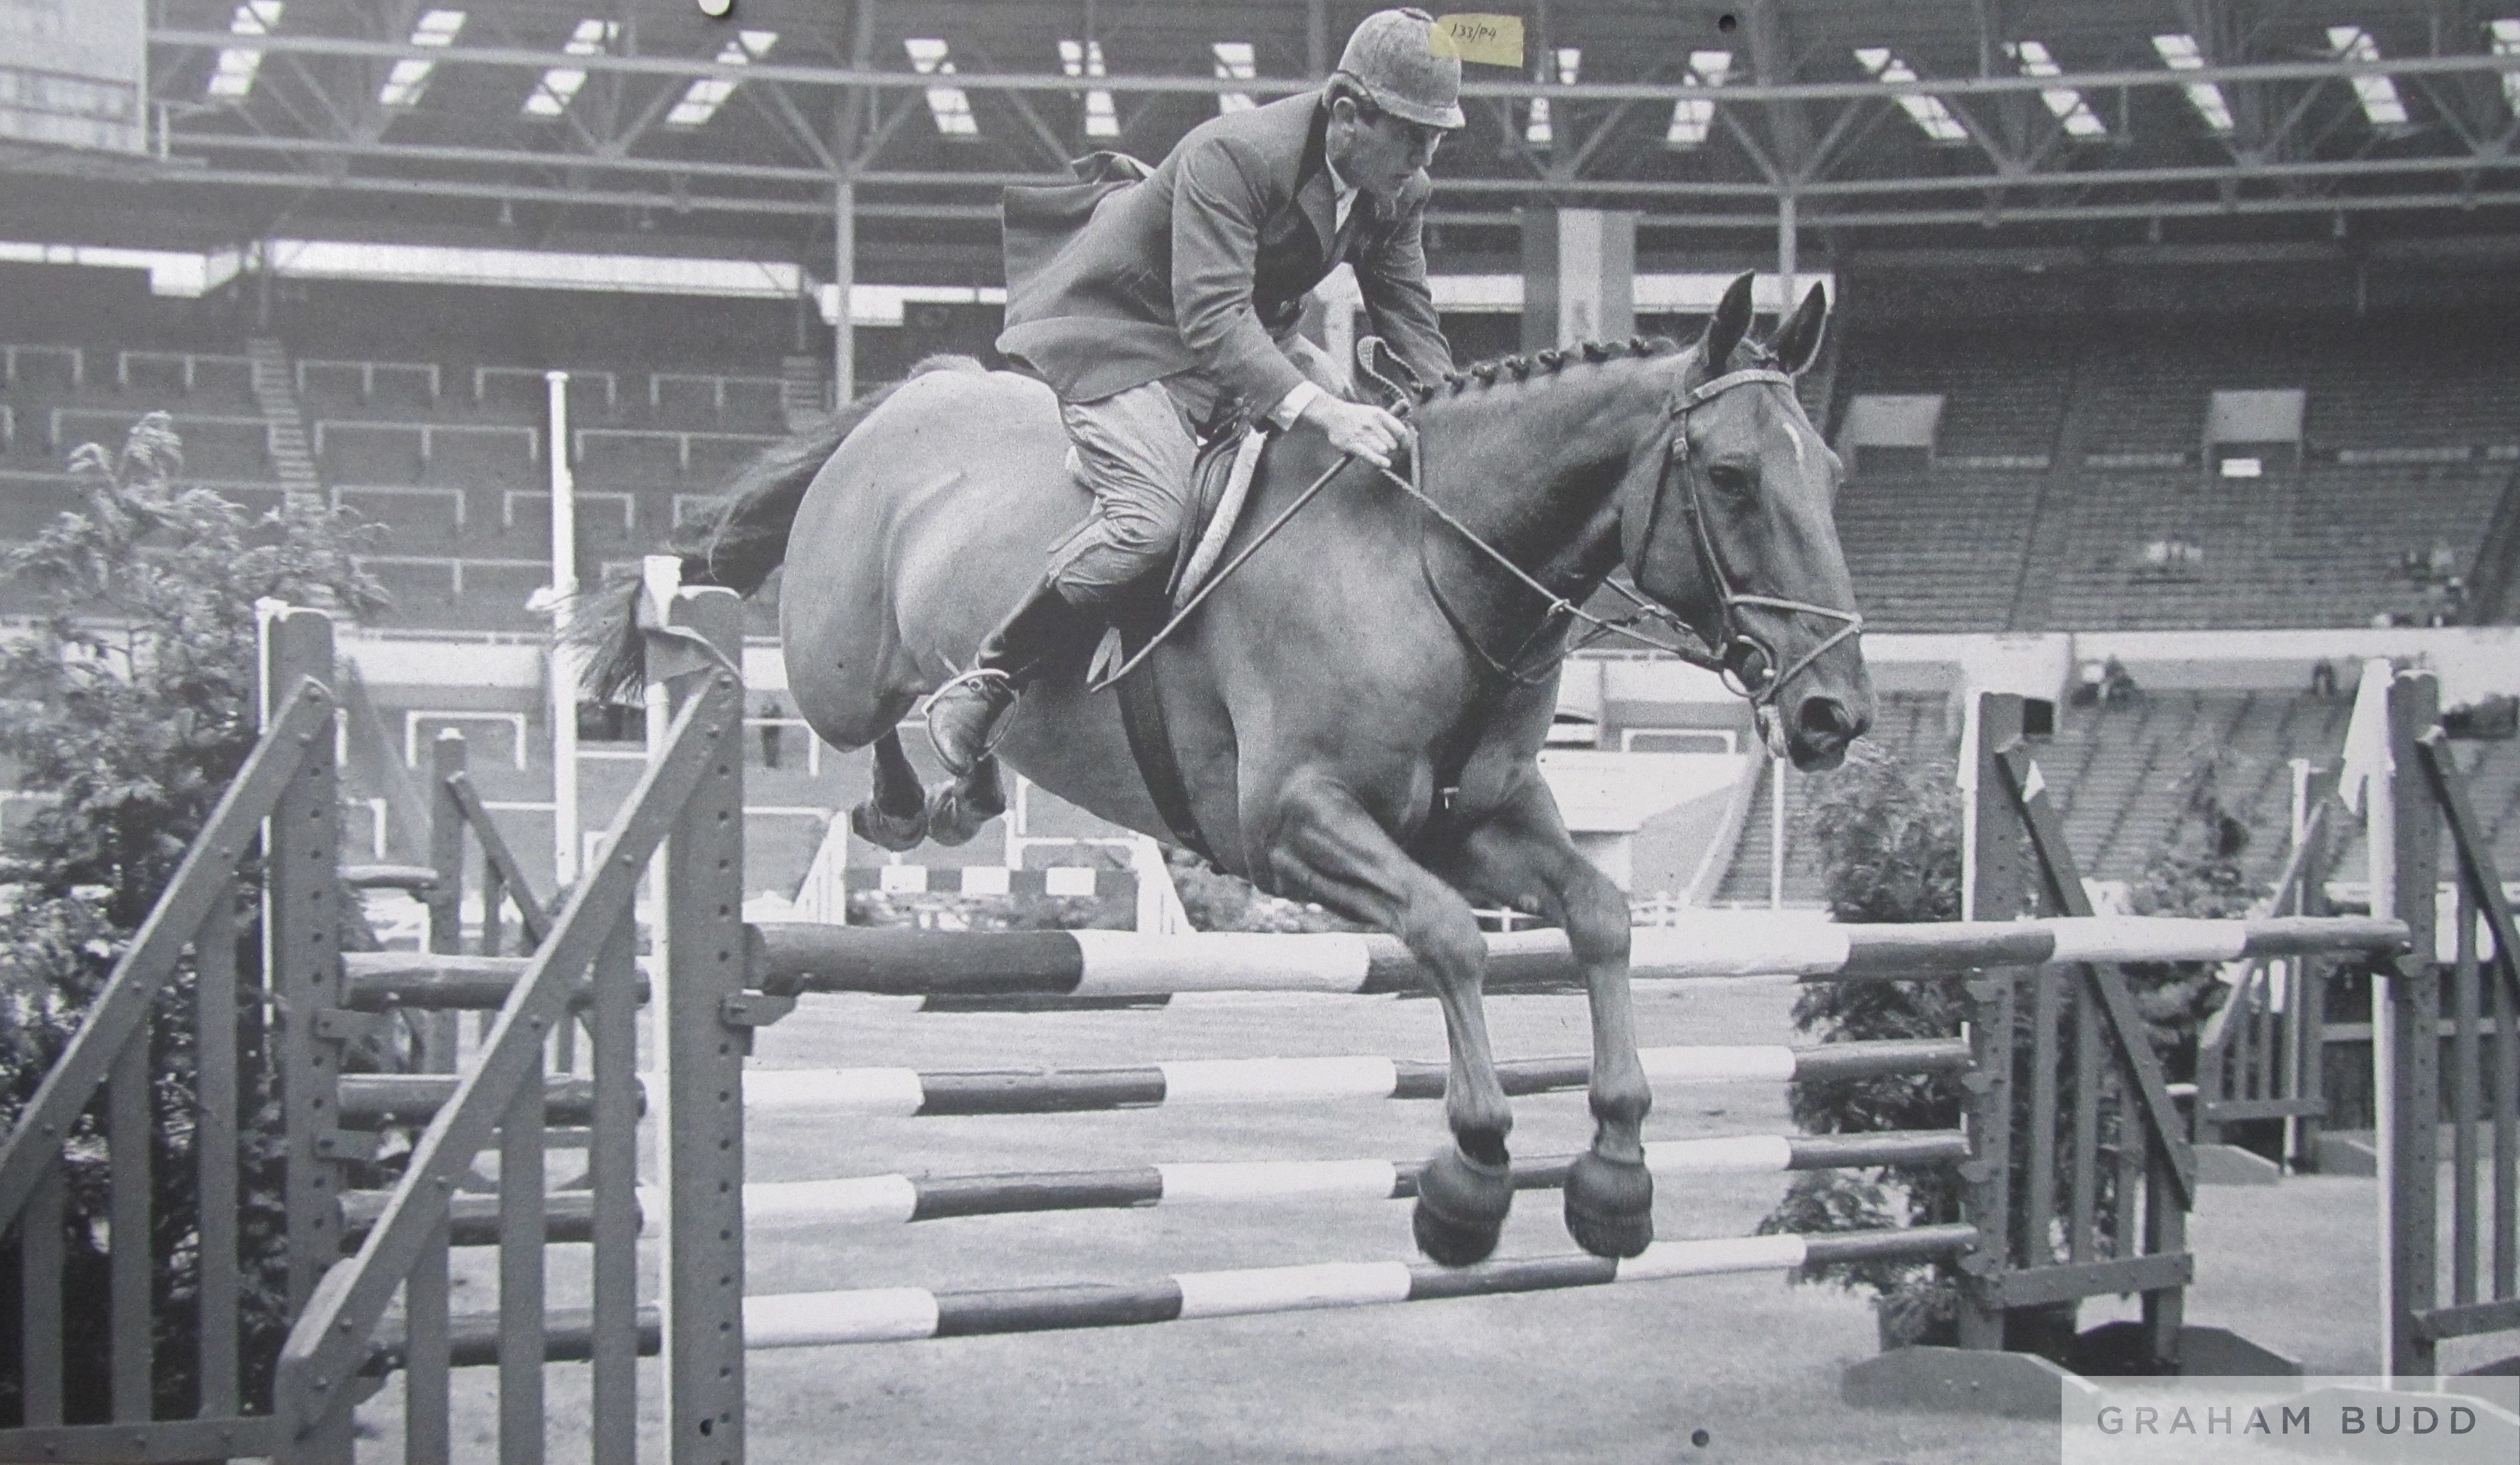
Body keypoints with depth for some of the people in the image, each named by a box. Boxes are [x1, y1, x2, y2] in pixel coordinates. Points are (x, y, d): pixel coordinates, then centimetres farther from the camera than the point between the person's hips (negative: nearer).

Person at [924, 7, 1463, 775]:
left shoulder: (1400, 194, -8)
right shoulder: (1230, 155, -32)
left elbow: (1413, 329, 2)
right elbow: (1211, 317, -42)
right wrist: (1318, 410, -53)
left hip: (1254, 335, 9)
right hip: (1119, 336, -9)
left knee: (1380, 435, 3)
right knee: (1148, 517, -28)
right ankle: (985, 684, -15)